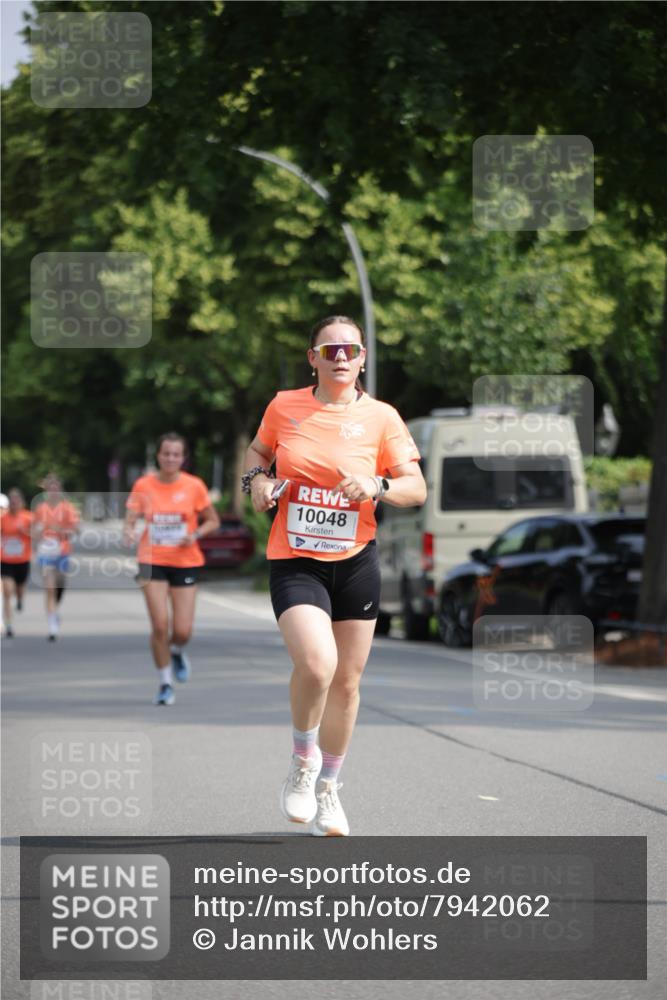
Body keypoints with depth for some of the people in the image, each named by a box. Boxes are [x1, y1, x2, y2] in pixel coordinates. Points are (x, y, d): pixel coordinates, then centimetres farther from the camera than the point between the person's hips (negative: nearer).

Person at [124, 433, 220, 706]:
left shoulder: (194, 486, -3)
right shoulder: (143, 485, -2)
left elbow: (212, 521, 6)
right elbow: (130, 519, -3)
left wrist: (195, 535, -13)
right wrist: (128, 532, -26)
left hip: (185, 562, 0)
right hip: (153, 562, 0)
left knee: (182, 631, -6)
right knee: (160, 625, -9)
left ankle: (176, 653, 32)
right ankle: (165, 683, 9)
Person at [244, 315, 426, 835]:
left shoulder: (381, 417, -2)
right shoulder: (284, 406, 0)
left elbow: (416, 487, 0)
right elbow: (258, 450, 18)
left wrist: (378, 487, -19)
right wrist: (257, 478, -3)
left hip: (355, 562, 2)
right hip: (294, 562, -2)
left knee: (347, 681, 9)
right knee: (316, 664, -24)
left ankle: (327, 788, 30)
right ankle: (303, 759, 4)